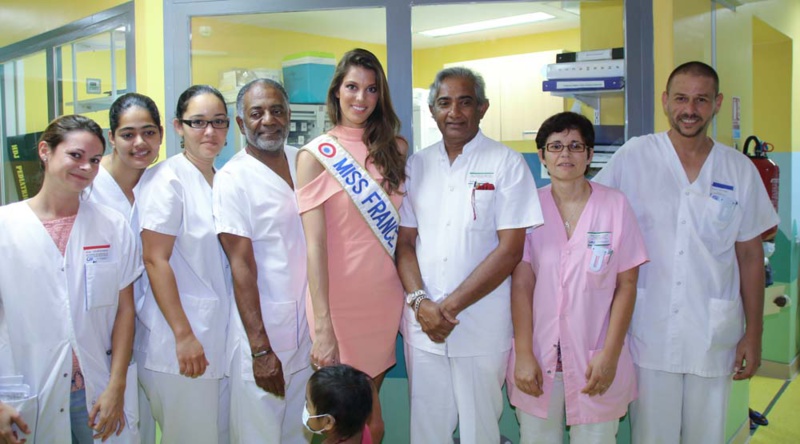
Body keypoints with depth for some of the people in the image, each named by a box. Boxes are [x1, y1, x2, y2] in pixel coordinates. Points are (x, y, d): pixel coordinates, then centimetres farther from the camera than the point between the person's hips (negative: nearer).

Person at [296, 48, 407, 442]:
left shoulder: (394, 148, 6)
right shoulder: (316, 155, -7)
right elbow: (315, 245, -13)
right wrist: (322, 327, -18)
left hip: (385, 296, 4)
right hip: (339, 299, -3)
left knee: (370, 404, 16)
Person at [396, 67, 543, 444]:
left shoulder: (506, 164, -4)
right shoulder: (417, 165, 8)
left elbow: (510, 249, -10)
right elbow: (404, 241, 7)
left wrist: (451, 305, -13)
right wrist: (420, 301, -9)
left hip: (482, 327, -3)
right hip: (422, 325, 3)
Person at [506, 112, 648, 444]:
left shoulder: (615, 205, -3)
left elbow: (627, 284, -2)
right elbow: (521, 285, -3)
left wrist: (610, 354, -8)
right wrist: (523, 355, -8)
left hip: (597, 360, 0)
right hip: (538, 358, 1)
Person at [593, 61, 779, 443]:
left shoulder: (740, 170, 3)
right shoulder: (633, 157, -3)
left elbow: (750, 256, 7)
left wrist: (753, 333, 5)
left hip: (714, 335, 2)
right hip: (649, 330, -2)